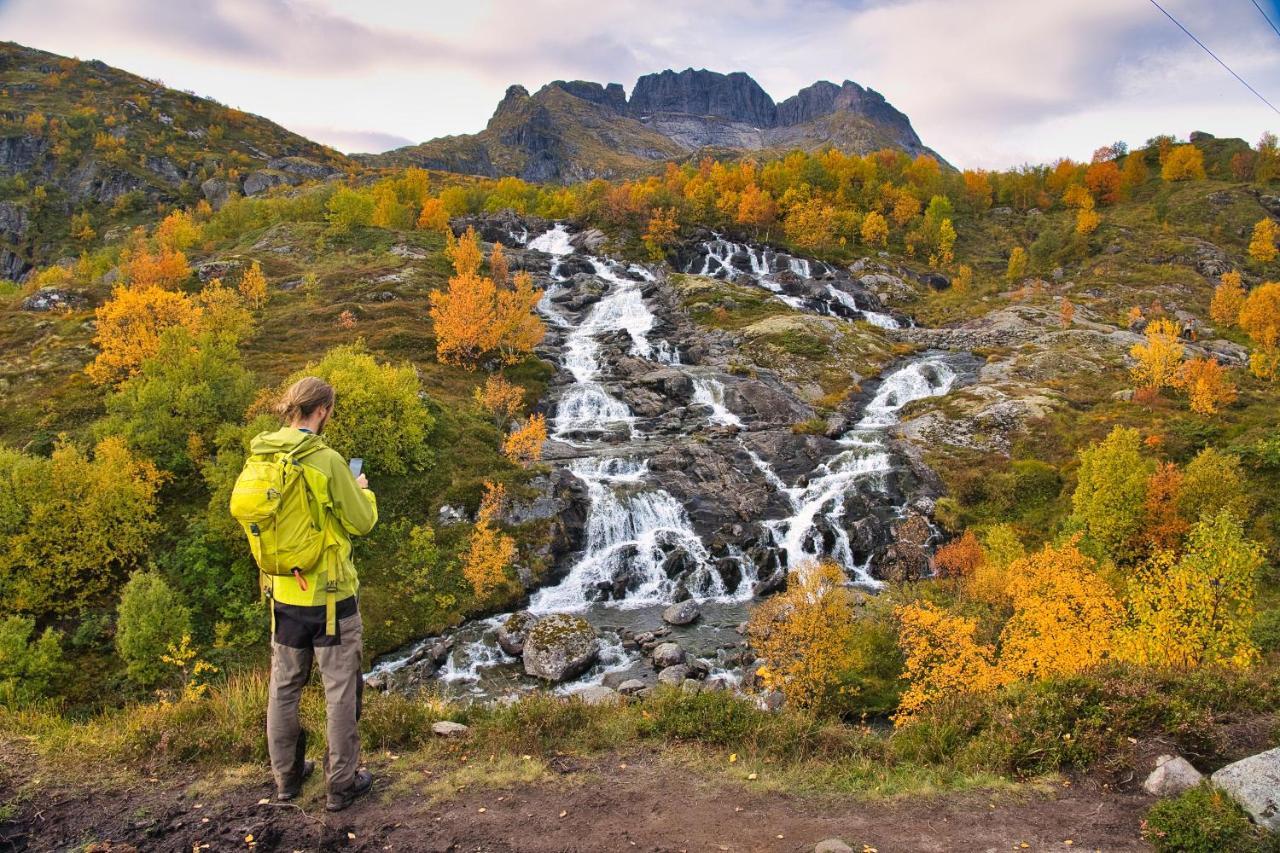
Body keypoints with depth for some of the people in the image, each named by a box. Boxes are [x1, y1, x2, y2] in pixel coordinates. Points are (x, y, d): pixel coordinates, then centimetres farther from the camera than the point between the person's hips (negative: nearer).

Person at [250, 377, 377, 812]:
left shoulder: (260, 458, -2)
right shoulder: (327, 461, -20)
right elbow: (362, 523, -12)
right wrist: (362, 491, 8)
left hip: (283, 593, 6)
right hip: (330, 595, -6)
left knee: (284, 686, 19)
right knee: (340, 690, 8)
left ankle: (286, 775, 32)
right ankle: (342, 783, 17)